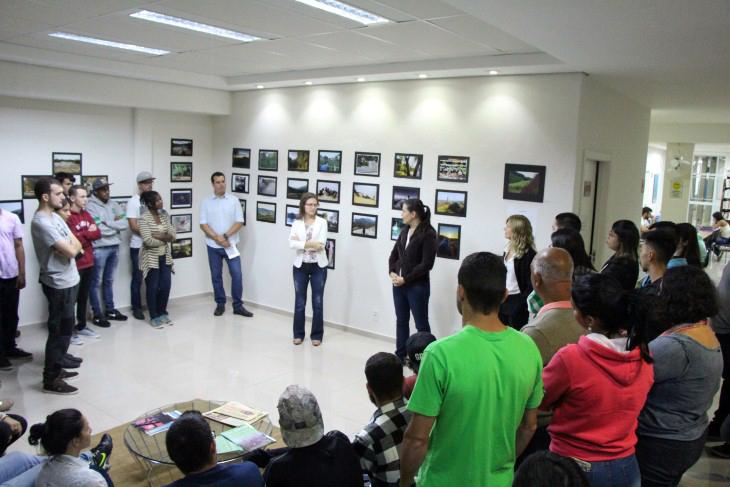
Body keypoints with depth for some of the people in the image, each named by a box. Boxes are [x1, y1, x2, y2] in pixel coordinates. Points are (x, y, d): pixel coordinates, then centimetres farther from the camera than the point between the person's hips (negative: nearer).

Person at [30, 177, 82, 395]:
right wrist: (72, 245, -3)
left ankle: (56, 367, 31)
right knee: (60, 330, -2)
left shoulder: (55, 217, 10)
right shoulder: (41, 222, -21)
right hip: (59, 284, -10)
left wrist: (71, 245, -8)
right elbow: (70, 251, -22)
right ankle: (51, 379, 7)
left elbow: (76, 244, 12)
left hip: (68, 281, 10)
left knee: (64, 328, 18)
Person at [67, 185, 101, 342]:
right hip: (75, 264, -8)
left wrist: (82, 235, -11)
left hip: (88, 262, 8)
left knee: (84, 296, 16)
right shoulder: (67, 216, -14)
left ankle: (81, 327, 28)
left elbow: (98, 234, 6)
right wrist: (88, 233, -8)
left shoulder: (86, 214, 12)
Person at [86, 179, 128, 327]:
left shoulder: (113, 204, 10)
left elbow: (125, 223, 1)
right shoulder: (90, 206, -9)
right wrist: (116, 225, -6)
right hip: (99, 248, -6)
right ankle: (97, 314, 9)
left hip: (114, 247, 6)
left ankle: (110, 310, 26)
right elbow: (99, 230, -19)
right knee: (95, 282, 4)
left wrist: (108, 223, -11)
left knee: (109, 280, 17)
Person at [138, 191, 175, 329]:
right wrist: (165, 238, -9)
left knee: (166, 286, 7)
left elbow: (173, 235, -1)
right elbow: (148, 241, -21)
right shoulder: (144, 218, -13)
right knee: (153, 288, 4)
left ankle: (162, 313, 24)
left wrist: (158, 236, -18)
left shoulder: (165, 215, 5)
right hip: (151, 259, -5)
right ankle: (154, 317, 16)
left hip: (165, 257, 5)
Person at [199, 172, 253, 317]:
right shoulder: (206, 202, 2)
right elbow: (203, 224, -3)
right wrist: (217, 238, -16)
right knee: (216, 276, 8)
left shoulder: (234, 200, 0)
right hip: (213, 246, 1)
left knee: (237, 274, -5)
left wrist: (225, 236, -15)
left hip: (230, 245, -1)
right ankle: (220, 304, 20)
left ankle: (238, 305, 5)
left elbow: (239, 222, -5)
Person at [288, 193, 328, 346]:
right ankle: (298, 334, 22)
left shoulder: (322, 222, -3)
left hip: (318, 266, -1)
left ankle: (316, 335, 18)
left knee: (318, 302, 5)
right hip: (300, 266, 1)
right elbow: (291, 244, -12)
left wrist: (301, 242, -14)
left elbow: (321, 244, -15)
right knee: (299, 302, 8)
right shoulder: (297, 223, 2)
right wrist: (310, 244, -21)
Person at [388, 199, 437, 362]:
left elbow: (427, 264, -17)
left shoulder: (428, 234, -12)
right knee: (401, 321, 15)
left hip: (417, 286, -7)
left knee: (421, 324, 3)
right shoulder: (405, 231, 9)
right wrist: (392, 273, -3)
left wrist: (405, 279, -16)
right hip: (399, 284, 7)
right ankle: (400, 355, 26)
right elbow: (394, 254, 14)